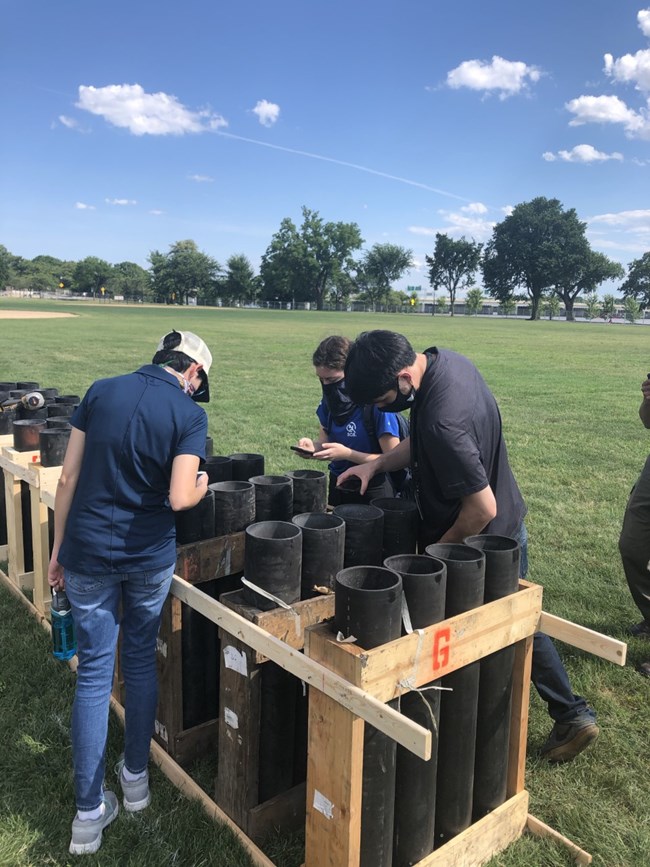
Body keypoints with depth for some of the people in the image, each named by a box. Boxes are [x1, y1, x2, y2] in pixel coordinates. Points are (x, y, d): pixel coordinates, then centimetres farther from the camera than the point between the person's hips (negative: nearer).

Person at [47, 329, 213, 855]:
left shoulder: (101, 392, 0)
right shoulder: (190, 415, -9)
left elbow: (68, 479, -1)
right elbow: (179, 499, -18)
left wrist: (58, 549, 8)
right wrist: (201, 488, 5)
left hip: (89, 551, 2)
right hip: (150, 556, -1)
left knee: (94, 672, 9)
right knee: (142, 660, 19)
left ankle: (90, 812, 18)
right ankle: (136, 776, 35)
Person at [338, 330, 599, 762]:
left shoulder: (442, 421, -37)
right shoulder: (444, 359, -7)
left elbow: (482, 508, -30)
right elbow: (421, 443, 7)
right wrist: (377, 464, -4)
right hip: (511, 527, 9)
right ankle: (572, 714, 39)